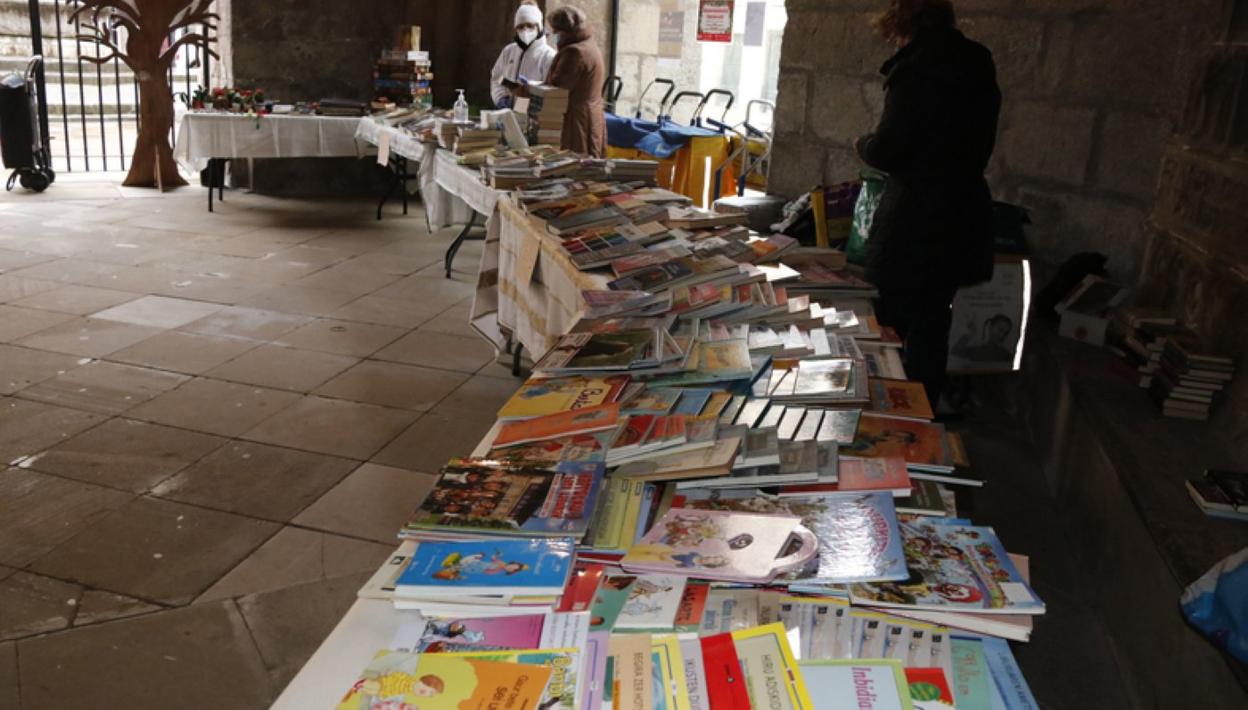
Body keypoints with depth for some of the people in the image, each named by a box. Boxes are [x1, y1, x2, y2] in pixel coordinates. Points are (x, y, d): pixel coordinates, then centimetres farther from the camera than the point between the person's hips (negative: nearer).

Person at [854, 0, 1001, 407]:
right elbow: (979, 147, 17)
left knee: (889, 325, 4)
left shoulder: (915, 70, -14)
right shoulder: (980, 71, 10)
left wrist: (863, 144, 4)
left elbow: (886, 152, -16)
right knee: (932, 325, 15)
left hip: (913, 222, -8)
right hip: (963, 217, 8)